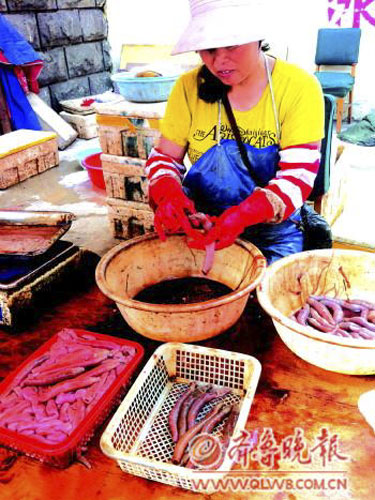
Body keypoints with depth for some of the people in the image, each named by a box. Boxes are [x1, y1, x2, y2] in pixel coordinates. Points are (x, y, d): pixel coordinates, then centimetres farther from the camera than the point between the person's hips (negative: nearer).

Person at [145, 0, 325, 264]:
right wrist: (167, 191, -21)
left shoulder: (300, 88, -9)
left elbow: (298, 175, -15)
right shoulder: (190, 87, -2)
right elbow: (165, 156, 3)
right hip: (201, 226, 2)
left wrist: (244, 215, -33)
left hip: (273, 234, -1)